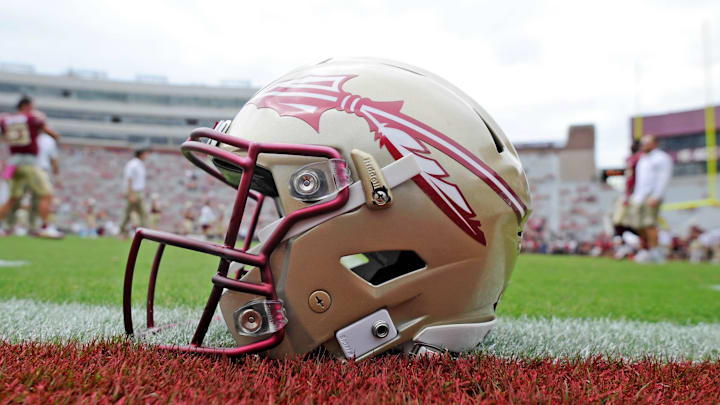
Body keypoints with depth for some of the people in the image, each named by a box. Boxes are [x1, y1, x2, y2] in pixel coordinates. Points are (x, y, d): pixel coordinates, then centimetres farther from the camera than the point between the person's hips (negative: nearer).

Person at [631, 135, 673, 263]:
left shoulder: (662, 158, -2)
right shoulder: (642, 160, 23)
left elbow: (663, 179, -11)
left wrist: (655, 197, -19)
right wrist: (634, 195, 19)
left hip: (651, 196, -8)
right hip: (639, 197, 8)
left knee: (649, 224, -14)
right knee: (639, 226, 3)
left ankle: (655, 254, -12)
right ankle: (648, 250, 11)